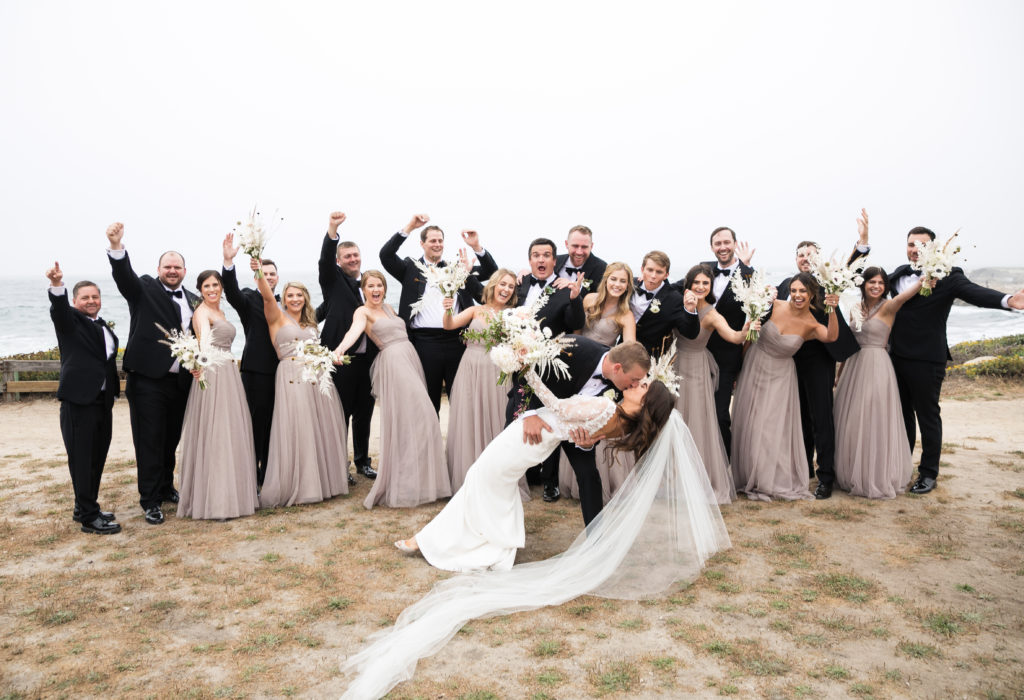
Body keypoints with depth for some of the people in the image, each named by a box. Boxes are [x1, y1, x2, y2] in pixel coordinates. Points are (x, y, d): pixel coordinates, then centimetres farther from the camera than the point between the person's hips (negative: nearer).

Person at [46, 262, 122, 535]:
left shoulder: (103, 326, 17)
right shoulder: (69, 320, -2)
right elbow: (58, 308, -25)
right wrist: (57, 285, -45)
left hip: (103, 400, 7)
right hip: (78, 400, -7)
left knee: (97, 458, 15)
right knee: (81, 459, -2)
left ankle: (84, 508, 29)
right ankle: (89, 517, 4)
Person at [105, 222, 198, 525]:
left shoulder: (193, 300, 12)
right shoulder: (145, 289, -1)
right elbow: (124, 275, -21)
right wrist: (116, 247, -40)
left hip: (180, 382, 5)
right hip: (147, 379, -4)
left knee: (171, 440, 17)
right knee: (149, 442, 1)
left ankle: (166, 488, 34)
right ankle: (150, 501, 11)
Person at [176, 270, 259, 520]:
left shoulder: (219, 312, 17)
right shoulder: (201, 312, -10)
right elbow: (204, 342, -31)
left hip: (229, 375, 9)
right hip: (212, 376, -9)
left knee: (232, 435, 11)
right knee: (213, 436, -7)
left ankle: (230, 494, 19)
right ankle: (212, 501, -1)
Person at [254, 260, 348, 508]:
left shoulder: (310, 323, 20)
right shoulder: (277, 318, 3)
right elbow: (267, 295, -15)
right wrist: (258, 273, -31)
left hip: (316, 378, 6)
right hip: (291, 378, -6)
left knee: (322, 430, 8)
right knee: (295, 431, -5)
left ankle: (322, 482, 21)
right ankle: (295, 488, 6)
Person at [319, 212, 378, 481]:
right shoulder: (334, 280, 2)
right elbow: (325, 260, -18)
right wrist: (332, 230, -35)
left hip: (368, 359, 4)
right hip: (341, 359, -4)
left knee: (364, 414, 14)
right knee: (340, 415, 3)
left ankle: (362, 461, 28)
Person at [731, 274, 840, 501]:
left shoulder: (811, 325, -13)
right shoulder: (776, 306, -11)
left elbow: (832, 337, -34)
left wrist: (832, 311, -46)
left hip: (780, 376, -1)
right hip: (754, 367, 2)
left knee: (776, 427, 1)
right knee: (750, 424, 8)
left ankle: (778, 481, 20)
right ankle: (754, 479, 26)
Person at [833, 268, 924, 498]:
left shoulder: (888, 307, -4)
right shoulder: (856, 309, 11)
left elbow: (905, 294, -25)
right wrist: (841, 372, 18)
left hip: (877, 367, -6)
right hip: (854, 367, 6)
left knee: (874, 423, -1)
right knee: (850, 422, 10)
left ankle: (877, 478, 11)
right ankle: (853, 475, 23)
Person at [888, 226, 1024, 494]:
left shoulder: (948, 276, -9)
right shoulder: (899, 274, 7)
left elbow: (976, 292, -23)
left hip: (926, 361, -5)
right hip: (897, 357, 5)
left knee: (928, 417, 6)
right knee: (902, 414, 17)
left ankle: (928, 473, 21)